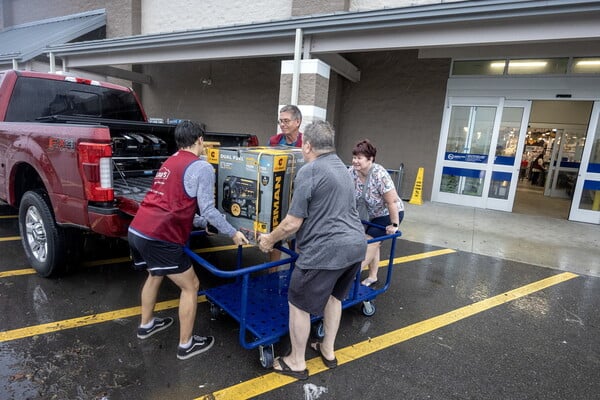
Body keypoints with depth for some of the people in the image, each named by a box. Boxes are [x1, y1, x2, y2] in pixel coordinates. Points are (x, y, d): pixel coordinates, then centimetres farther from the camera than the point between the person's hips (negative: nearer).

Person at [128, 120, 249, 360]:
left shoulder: (168, 163, 21)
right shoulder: (202, 167, -6)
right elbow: (207, 210, -11)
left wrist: (203, 224, 36)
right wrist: (233, 233, 0)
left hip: (136, 231, 9)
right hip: (159, 238, -9)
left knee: (155, 274, 32)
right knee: (190, 286, 7)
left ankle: (146, 325, 48)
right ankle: (186, 345, 19)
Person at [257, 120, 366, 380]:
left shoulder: (309, 171, -12)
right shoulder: (341, 167, 16)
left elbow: (293, 223, -12)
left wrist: (270, 239, 6)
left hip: (326, 249, -9)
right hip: (355, 244, 9)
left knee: (298, 305, 10)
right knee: (333, 296, 27)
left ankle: (297, 363, 27)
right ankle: (328, 351, 42)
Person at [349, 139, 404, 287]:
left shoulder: (379, 174, -33)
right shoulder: (352, 172, -15)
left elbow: (392, 201, -30)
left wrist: (394, 225, -26)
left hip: (390, 214, -6)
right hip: (373, 214, 6)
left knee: (371, 242, -12)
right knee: (373, 244, 9)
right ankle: (372, 277, 22)